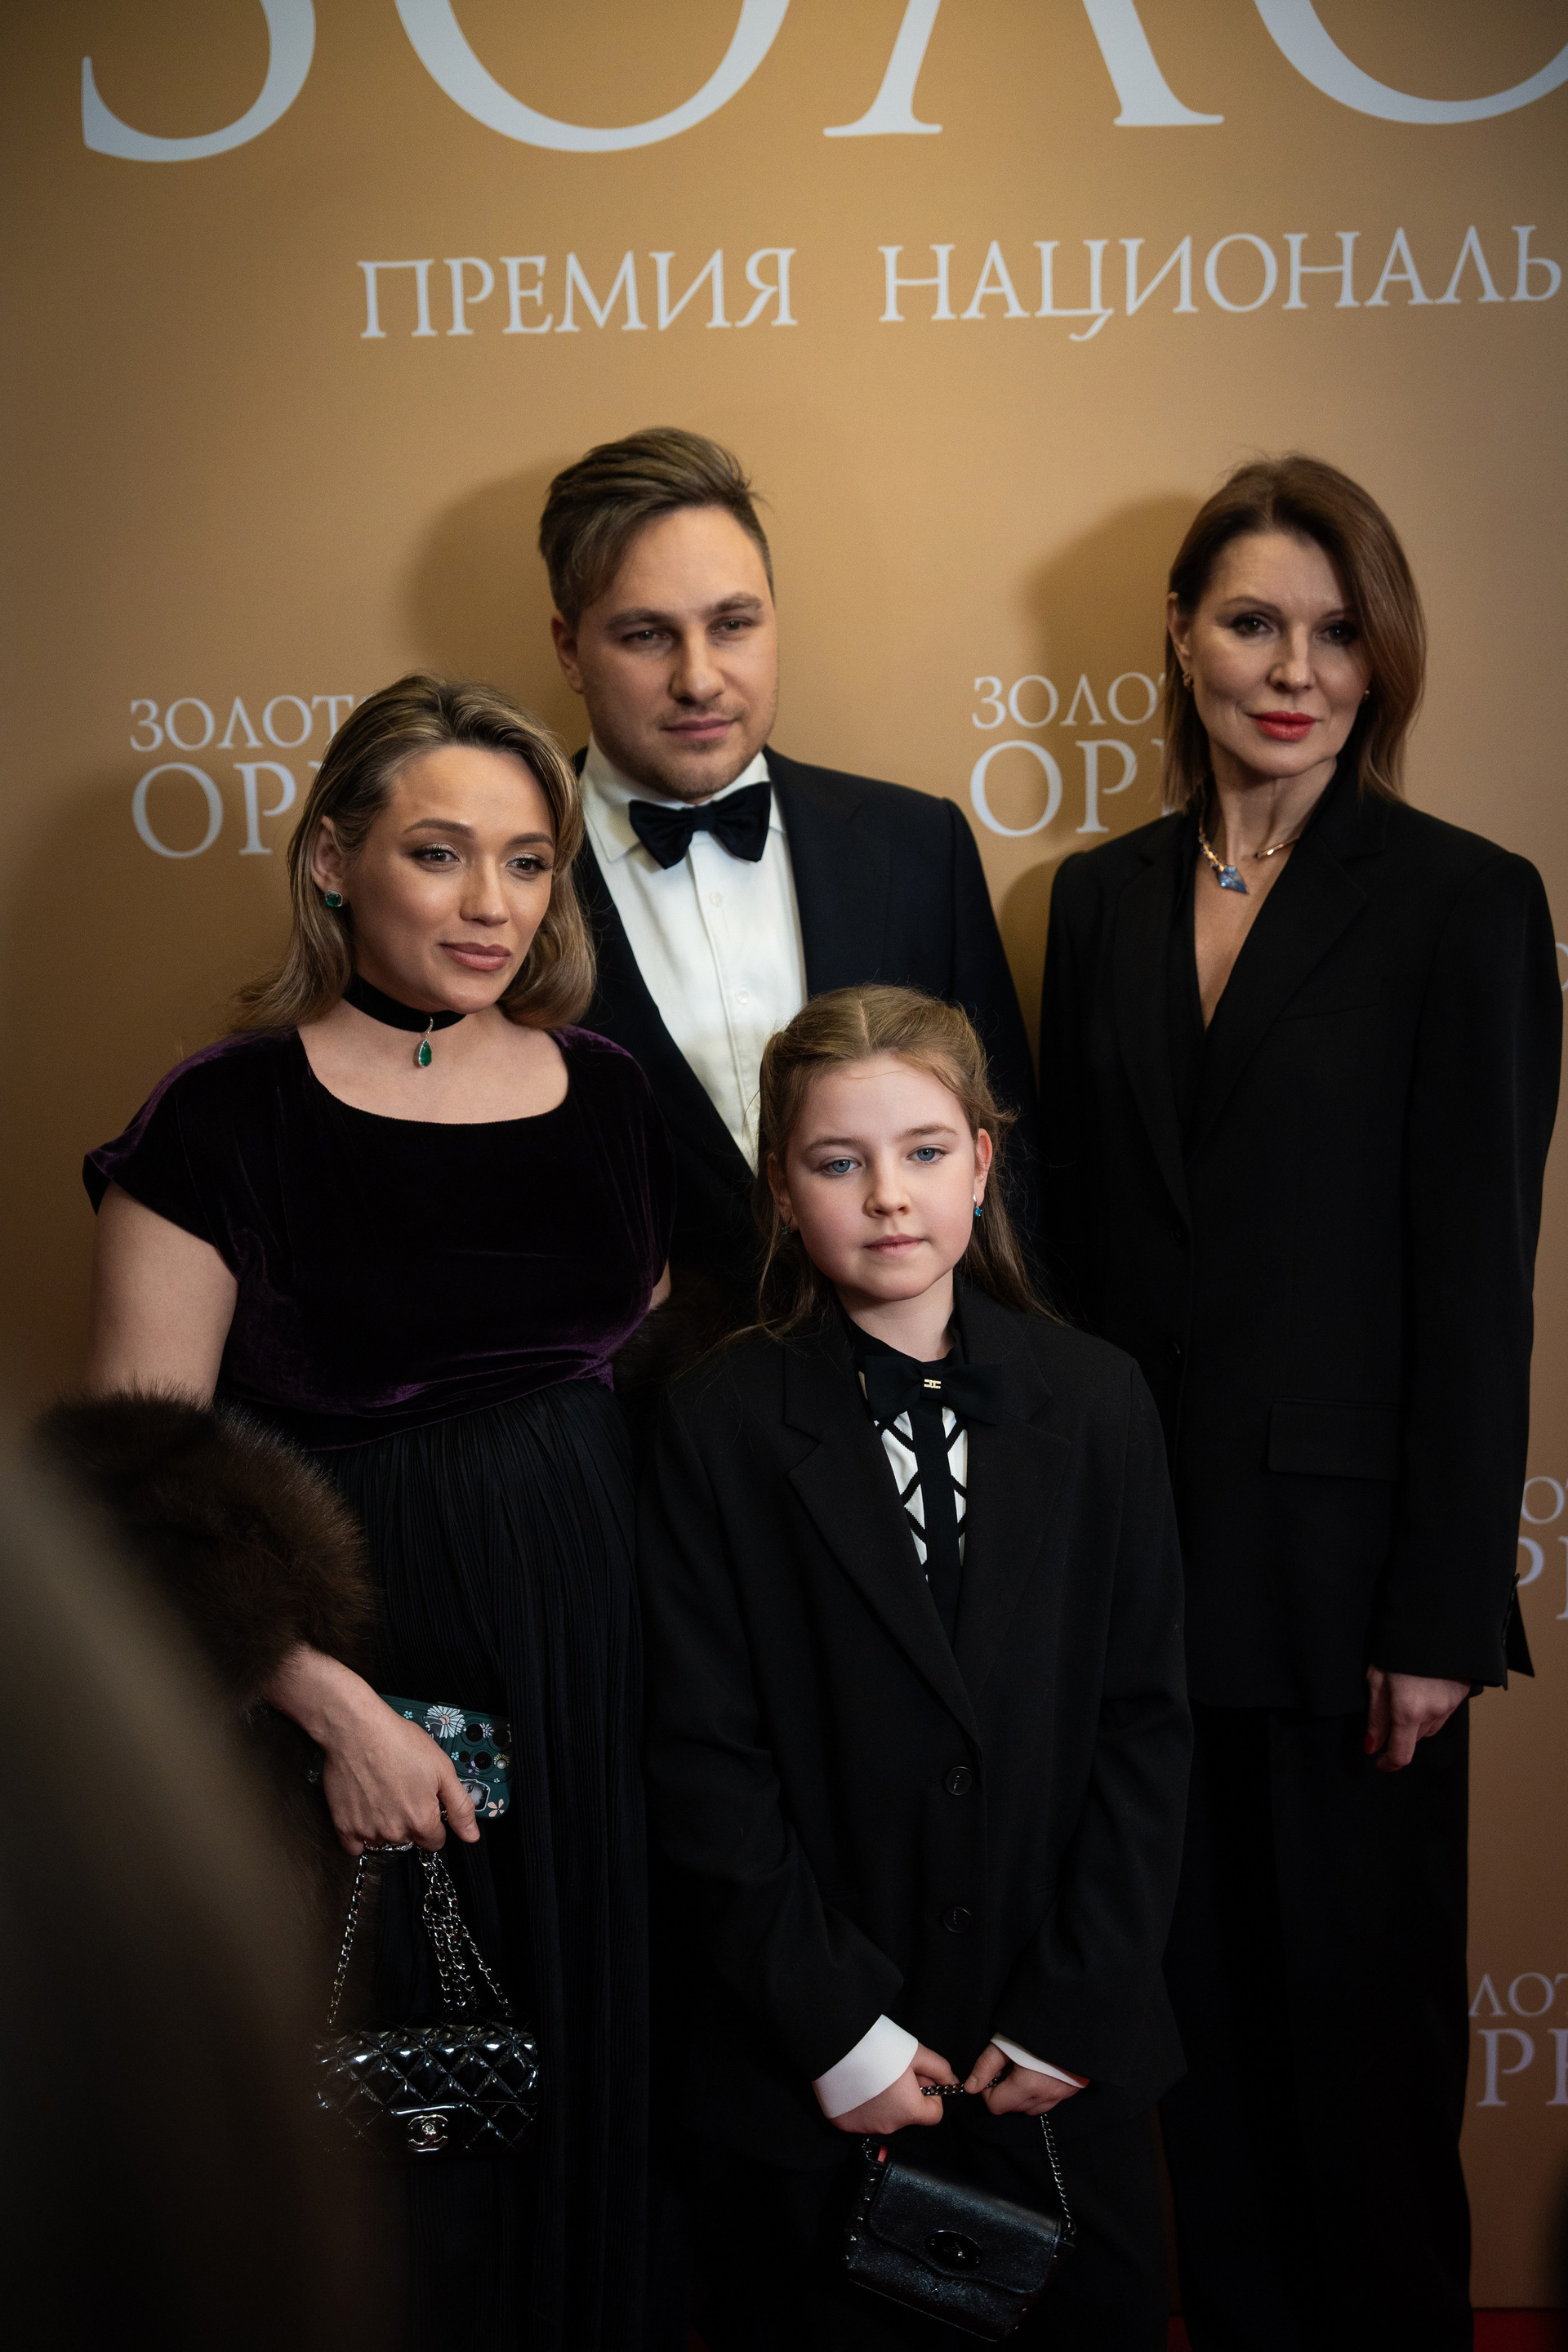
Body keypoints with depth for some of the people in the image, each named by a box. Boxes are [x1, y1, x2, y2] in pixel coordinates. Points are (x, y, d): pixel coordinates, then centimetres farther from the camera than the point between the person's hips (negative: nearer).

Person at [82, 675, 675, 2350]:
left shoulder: (604, 1095, 5)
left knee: (598, 2086, 17)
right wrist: (337, 1707, -19)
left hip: (598, 1661, 5)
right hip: (353, 1669, -4)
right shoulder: (228, 1119, -10)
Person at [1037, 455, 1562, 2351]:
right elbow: (1079, 1237, 10)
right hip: (1137, 1543, 4)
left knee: (1361, 2018, 9)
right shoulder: (1105, 899, 7)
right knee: (1201, 1999, 15)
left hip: (1340, 1556, -4)